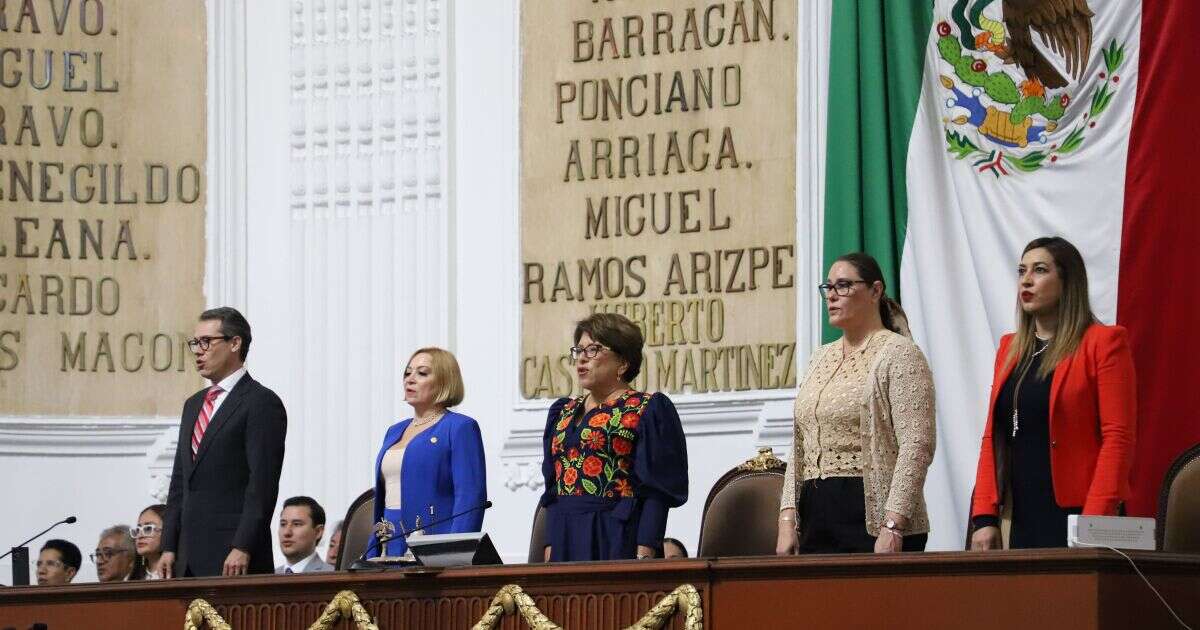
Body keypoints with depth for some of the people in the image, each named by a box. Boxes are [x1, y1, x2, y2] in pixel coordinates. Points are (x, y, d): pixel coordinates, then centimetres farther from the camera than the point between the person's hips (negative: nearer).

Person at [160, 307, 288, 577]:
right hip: (190, 556, 7)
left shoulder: (262, 403, -5)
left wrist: (243, 549, -19)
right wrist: (169, 547, 13)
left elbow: (262, 484, -13)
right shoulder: (193, 405, 21)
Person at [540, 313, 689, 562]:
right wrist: (549, 550, 8)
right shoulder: (563, 413, 17)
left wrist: (644, 555, -18)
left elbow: (656, 492, -9)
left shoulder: (648, 411, -2)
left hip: (621, 541, -6)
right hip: (566, 544, 6)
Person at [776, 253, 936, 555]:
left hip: (874, 519, -6)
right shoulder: (820, 358, 18)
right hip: (815, 519, 6)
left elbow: (916, 447, -13)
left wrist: (892, 526, -20)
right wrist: (787, 520, 7)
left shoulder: (898, 354, -4)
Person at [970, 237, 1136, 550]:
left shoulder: (1104, 343, -3)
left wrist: (1093, 524, -17)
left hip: (1073, 515, -6)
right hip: (1020, 520, 6)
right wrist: (985, 518, 3)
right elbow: (992, 438, 14)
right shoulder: (1009, 348, 16)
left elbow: (1118, 438, -9)